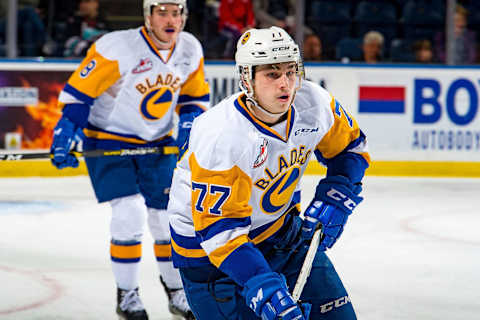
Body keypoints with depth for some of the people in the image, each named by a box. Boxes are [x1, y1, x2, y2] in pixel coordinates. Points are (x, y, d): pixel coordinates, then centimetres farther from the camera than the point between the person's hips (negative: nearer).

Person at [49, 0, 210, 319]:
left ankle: (177, 292, 24)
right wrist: (66, 134, -24)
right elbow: (77, 92, -16)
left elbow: (196, 96, 11)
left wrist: (189, 121, -7)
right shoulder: (117, 48, -23)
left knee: (169, 217, 4)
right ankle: (127, 294, 0)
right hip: (107, 142, -5)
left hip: (158, 144, 5)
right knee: (130, 212, -18)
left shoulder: (190, 50, -5)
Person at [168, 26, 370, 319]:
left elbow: (350, 148, 7)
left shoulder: (314, 103, -15)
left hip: (280, 226, 6)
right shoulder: (218, 138, -33)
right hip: (206, 248, -6)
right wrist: (265, 290, -41)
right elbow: (218, 229, -32)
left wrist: (334, 200, -8)